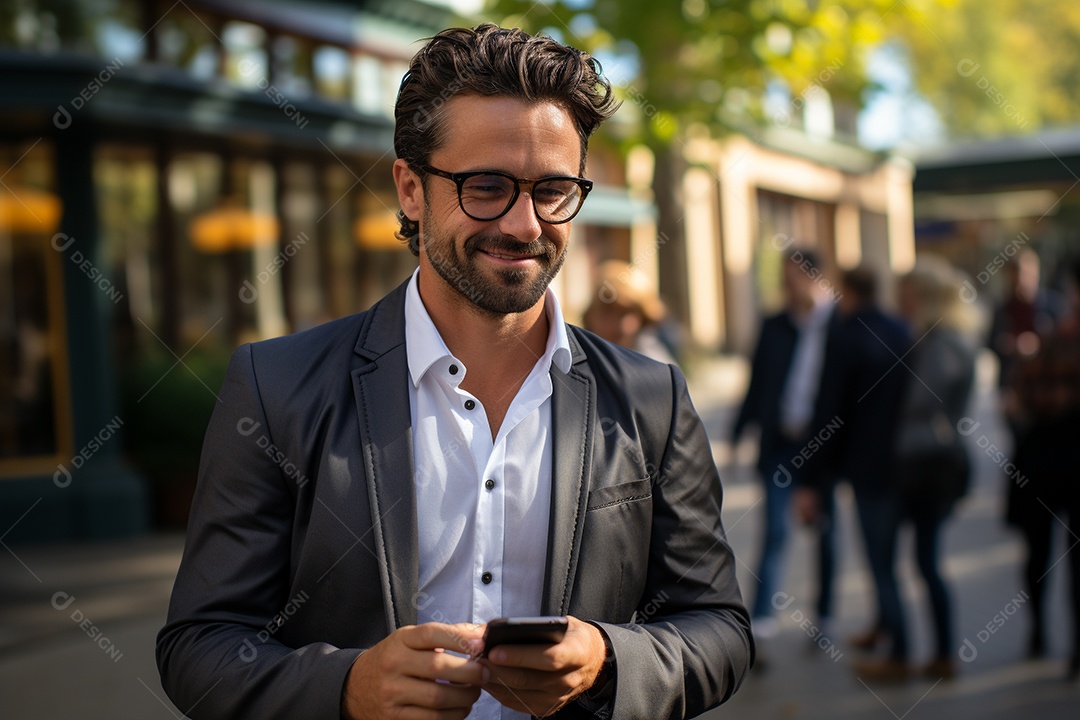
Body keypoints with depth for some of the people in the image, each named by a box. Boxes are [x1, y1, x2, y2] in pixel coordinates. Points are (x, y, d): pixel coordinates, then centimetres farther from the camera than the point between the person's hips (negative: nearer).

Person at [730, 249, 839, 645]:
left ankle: (825, 613, 23)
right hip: (780, 444, 1)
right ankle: (763, 615, -2)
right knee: (775, 529, -3)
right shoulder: (774, 326, 6)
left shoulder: (844, 326, -3)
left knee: (826, 530, 11)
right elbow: (756, 384, 11)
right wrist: (738, 433, 8)